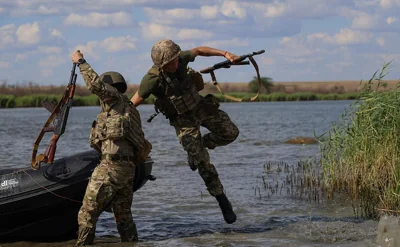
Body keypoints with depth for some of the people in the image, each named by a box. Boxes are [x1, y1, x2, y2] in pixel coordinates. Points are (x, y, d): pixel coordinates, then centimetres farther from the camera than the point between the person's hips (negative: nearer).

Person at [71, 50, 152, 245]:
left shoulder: (116, 100, 1)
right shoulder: (128, 110, 25)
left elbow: (95, 84, -15)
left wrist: (80, 62, -4)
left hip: (111, 167, -9)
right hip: (127, 168, 9)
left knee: (87, 214, -6)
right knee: (123, 216, 13)